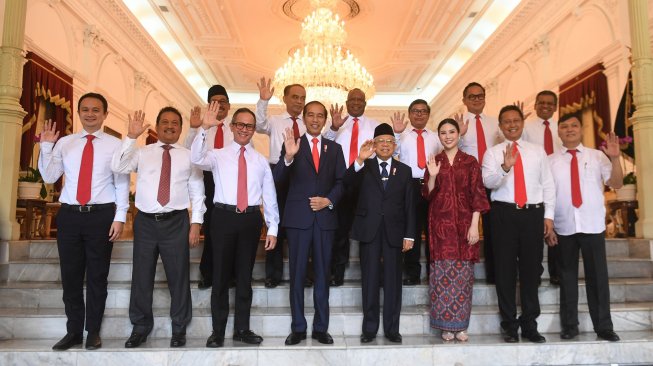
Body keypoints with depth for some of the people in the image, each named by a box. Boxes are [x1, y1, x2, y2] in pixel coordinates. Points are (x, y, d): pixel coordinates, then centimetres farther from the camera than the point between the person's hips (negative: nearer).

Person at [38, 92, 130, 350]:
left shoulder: (115, 145, 1)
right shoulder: (64, 143, 8)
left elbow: (122, 184, -1)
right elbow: (49, 177, 3)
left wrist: (120, 217, -7)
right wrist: (46, 147, -8)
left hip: (101, 215, -2)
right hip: (69, 215, 3)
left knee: (97, 277, 7)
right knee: (70, 276, 10)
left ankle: (93, 332, 23)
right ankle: (74, 331, 25)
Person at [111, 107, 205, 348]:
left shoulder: (189, 156, 6)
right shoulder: (142, 153, 8)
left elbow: (197, 193, 4)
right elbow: (118, 167, -8)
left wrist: (196, 223, -2)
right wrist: (131, 137, -14)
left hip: (176, 222, -1)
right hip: (146, 221, 1)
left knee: (178, 277, 6)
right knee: (141, 277, 10)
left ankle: (179, 329, 23)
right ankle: (140, 327, 27)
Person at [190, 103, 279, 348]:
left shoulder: (261, 160, 11)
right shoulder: (218, 155, 4)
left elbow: (269, 196, 10)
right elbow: (196, 159, -18)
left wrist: (272, 229, 6)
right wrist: (205, 128, -27)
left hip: (251, 219, 2)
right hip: (224, 217, -2)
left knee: (245, 275, 10)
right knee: (221, 275, 5)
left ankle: (242, 329, 23)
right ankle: (218, 330, 18)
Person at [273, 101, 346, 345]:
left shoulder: (334, 148, 11)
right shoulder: (291, 144, 3)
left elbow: (341, 182, 8)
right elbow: (278, 179, -9)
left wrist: (329, 200, -9)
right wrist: (288, 156, -26)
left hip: (325, 217, 2)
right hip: (298, 217, -2)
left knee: (322, 273, 8)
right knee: (297, 274, 4)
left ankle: (321, 328, 17)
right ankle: (298, 328, 15)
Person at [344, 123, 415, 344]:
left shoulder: (404, 170, 9)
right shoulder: (364, 168, 6)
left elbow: (409, 205, 6)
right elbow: (347, 181, -14)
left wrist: (409, 234, 0)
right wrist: (360, 160, -29)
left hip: (394, 231, 1)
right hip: (369, 230, -1)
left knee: (393, 281, 6)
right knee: (370, 280, 5)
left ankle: (392, 329, 17)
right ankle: (370, 328, 15)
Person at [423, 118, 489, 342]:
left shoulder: (470, 162, 5)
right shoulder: (433, 162, 9)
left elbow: (477, 195, 0)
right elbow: (428, 196, 6)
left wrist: (474, 226, -8)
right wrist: (432, 177, -12)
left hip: (464, 223, 0)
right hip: (441, 223, 1)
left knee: (463, 272, 1)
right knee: (442, 272, -1)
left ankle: (460, 325, 13)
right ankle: (446, 325, 10)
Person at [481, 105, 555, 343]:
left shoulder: (538, 151, 12)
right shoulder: (493, 152, 5)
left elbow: (548, 185, 10)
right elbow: (488, 182, -11)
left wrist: (548, 215, 2)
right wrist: (505, 167, -29)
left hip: (533, 213, 2)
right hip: (504, 213, -2)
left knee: (531, 269, 7)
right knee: (506, 269, 3)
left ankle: (529, 324, 20)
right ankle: (509, 325, 15)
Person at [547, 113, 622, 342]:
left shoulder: (597, 156, 5)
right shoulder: (550, 160, 4)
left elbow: (616, 184, -3)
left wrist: (615, 159, -18)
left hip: (593, 225, 0)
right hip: (564, 228, 0)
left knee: (597, 276, 4)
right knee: (567, 276, 9)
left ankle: (603, 327, 17)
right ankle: (569, 325, 20)